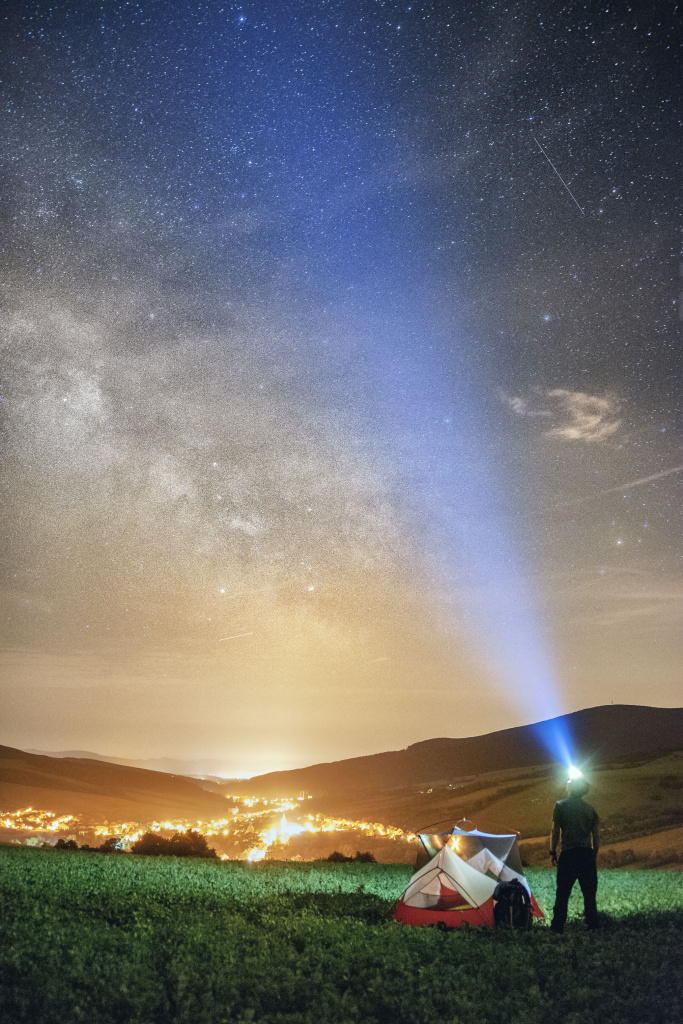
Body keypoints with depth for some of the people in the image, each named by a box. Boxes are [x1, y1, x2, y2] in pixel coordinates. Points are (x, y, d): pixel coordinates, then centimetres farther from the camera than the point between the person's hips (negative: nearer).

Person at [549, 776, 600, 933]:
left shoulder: (561, 806, -1)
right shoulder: (589, 808, 10)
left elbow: (555, 832, -4)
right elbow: (596, 835, 11)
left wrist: (552, 852, 4)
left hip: (568, 854, -3)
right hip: (587, 854, 3)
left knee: (562, 892, 1)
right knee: (589, 892, 11)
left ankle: (558, 925, 1)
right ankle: (593, 923, 11)